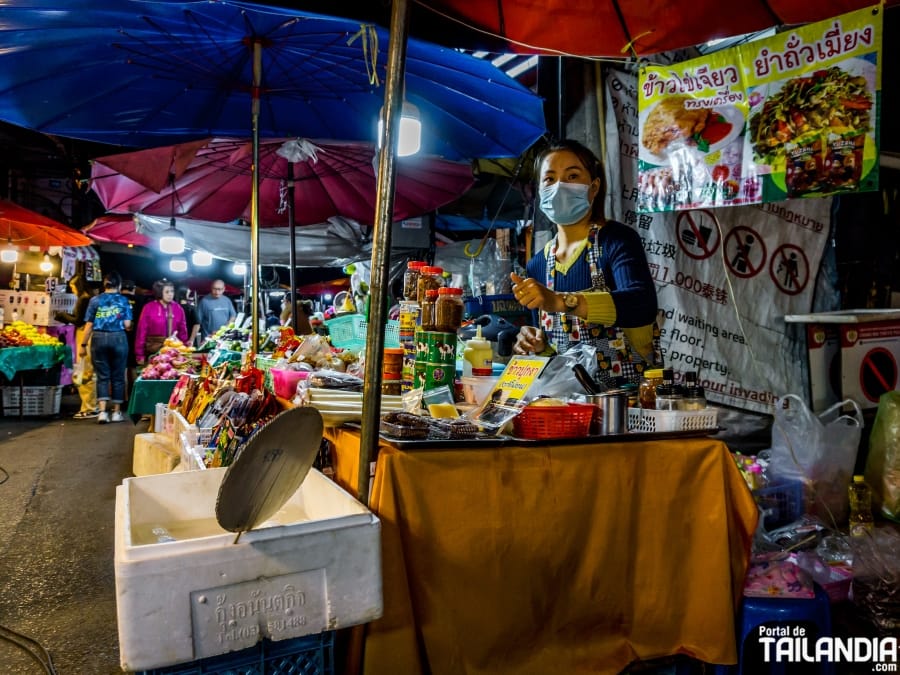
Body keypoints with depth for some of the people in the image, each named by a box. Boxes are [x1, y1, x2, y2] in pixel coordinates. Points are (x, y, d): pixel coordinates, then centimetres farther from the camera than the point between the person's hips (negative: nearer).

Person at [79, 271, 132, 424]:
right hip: (118, 338, -1)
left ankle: (102, 412, -4)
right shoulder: (123, 300, 2)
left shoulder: (95, 300, 5)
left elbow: (89, 325, 2)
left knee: (102, 376, 4)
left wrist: (83, 345, 8)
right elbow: (127, 324, -3)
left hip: (99, 338, 1)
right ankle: (116, 412, 11)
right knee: (117, 376, 7)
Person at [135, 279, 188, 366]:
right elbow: (142, 331, -5)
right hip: (153, 351, -3)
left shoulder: (178, 308, 5)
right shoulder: (148, 307, -6)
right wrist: (140, 355, -6)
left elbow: (182, 330, 10)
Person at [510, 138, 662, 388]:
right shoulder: (538, 264, 8)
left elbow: (644, 305, -24)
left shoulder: (617, 239, -6)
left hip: (629, 387, -5)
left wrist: (561, 301, -34)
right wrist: (539, 344, -5)